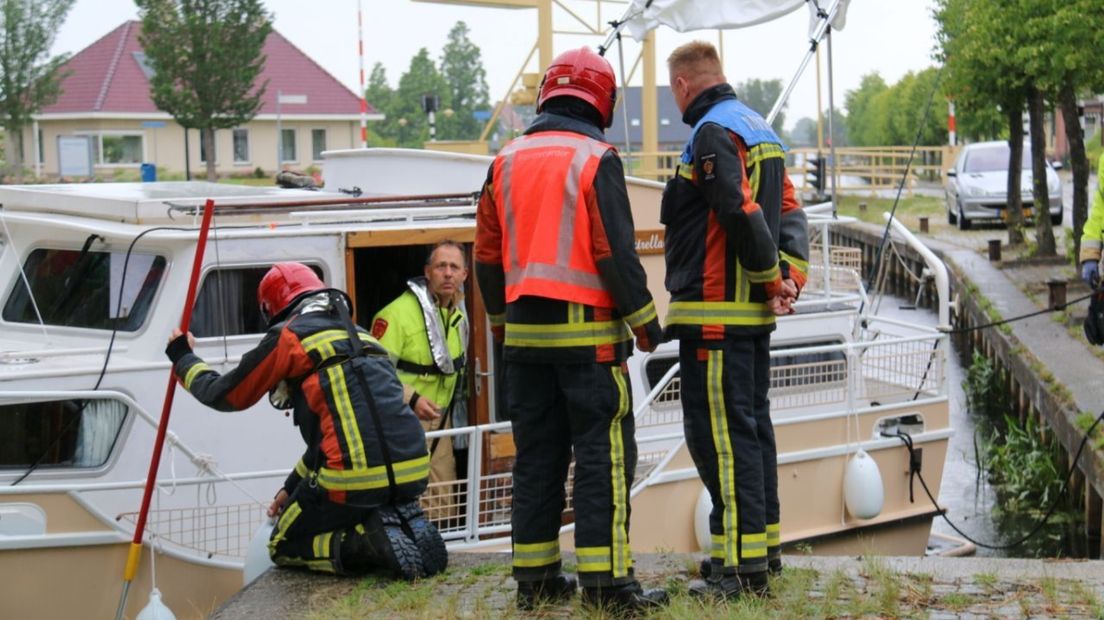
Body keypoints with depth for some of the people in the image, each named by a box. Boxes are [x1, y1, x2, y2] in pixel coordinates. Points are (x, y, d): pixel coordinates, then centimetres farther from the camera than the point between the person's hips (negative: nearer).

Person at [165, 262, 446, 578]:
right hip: (412, 474, 6)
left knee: (284, 549, 18)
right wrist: (292, 487, 38)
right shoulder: (361, 337, 25)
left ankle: (372, 541, -9)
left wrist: (183, 358, 33)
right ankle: (406, 527, 2)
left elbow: (225, 395, 15)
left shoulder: (288, 336, 3)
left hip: (356, 479, -6)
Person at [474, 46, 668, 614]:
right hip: (587, 332, -6)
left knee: (536, 454, 11)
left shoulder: (506, 162, 9)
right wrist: (644, 321, -2)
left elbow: (487, 254, 12)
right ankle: (605, 580, -5)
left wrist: (501, 322, 23)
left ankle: (534, 576, 14)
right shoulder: (596, 159, -7)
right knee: (603, 454, -2)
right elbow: (615, 252, -12)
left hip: (525, 333, 6)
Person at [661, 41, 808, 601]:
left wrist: (772, 279, -10)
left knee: (718, 431, -8)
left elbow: (743, 214, -22)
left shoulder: (712, 133, -13)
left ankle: (742, 564, -8)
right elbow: (790, 212, 14)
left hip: (715, 312, -10)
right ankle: (763, 544, 26)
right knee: (751, 424, 17)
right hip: (753, 312, 10)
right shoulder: (761, 130, 18)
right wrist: (790, 274, 1)